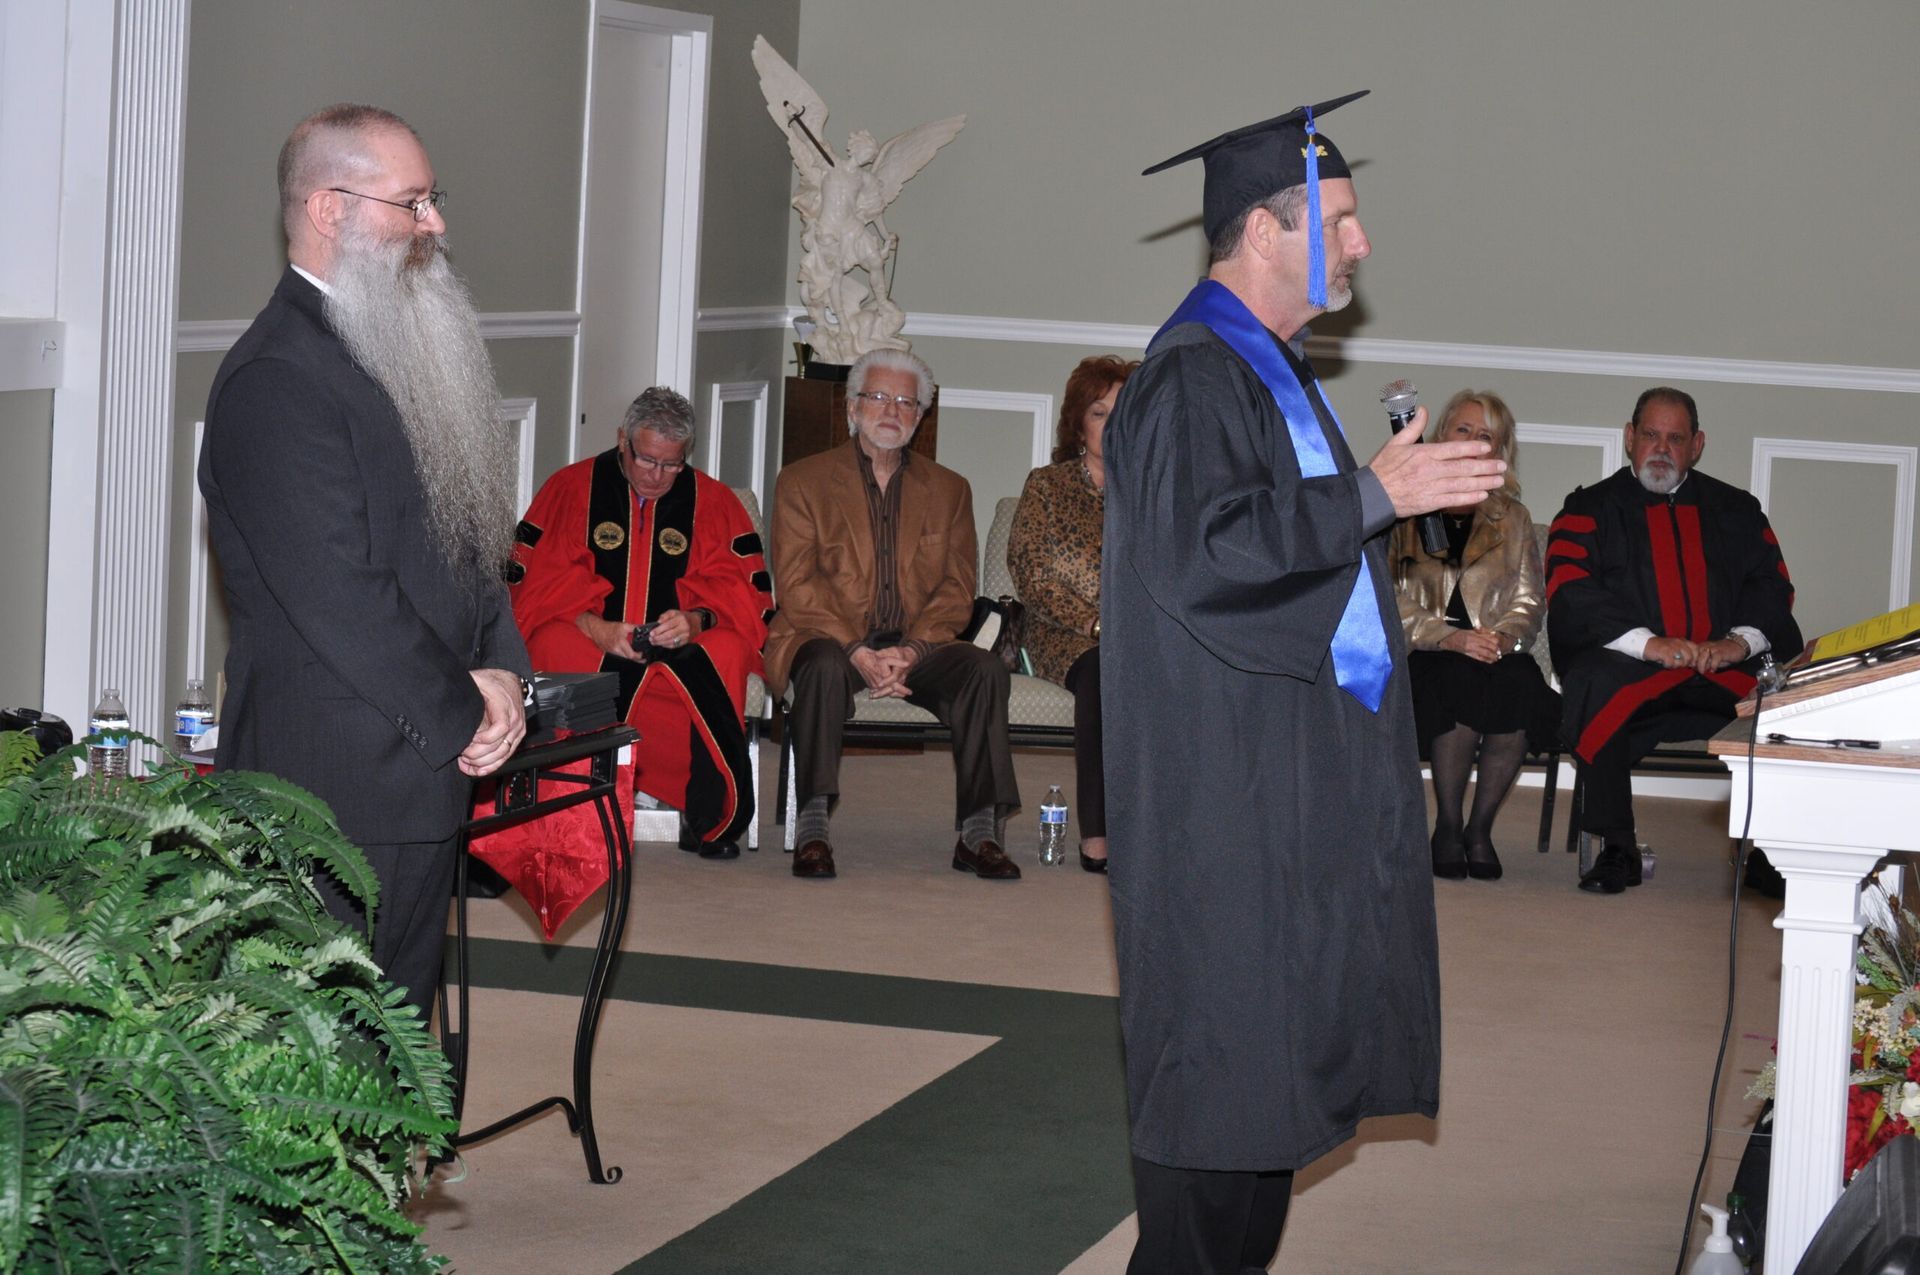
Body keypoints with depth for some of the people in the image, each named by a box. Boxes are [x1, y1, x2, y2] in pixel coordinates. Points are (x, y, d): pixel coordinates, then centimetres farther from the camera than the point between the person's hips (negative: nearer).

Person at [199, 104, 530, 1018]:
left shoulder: (405, 357, 17)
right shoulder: (275, 379, -15)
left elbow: (467, 540, 21)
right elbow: (338, 593, -20)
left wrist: (500, 670, 3)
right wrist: (463, 715, -11)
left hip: (423, 780, 10)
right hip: (336, 792, -10)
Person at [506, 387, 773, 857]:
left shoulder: (713, 502, 11)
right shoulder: (572, 488, 7)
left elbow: (744, 593, 3)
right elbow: (535, 581, -2)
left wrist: (697, 619, -19)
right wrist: (594, 628, -20)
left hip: (684, 642, 1)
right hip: (588, 641, -1)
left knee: (727, 653, -32)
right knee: (556, 647, -36)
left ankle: (709, 820, -21)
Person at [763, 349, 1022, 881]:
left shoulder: (948, 490, 16)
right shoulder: (803, 481, 7)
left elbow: (956, 592, 7)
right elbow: (797, 585, -4)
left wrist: (910, 651, -13)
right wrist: (857, 652, -19)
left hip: (916, 647, 3)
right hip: (830, 638, -3)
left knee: (985, 668, -26)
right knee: (826, 667, -37)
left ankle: (978, 832, -26)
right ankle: (812, 828, -33)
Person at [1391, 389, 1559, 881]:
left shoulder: (1511, 518, 19)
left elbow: (1528, 600, 12)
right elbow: (1389, 600, -2)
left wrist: (1504, 635, -11)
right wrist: (1450, 638, -16)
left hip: (1494, 651, 2)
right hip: (1422, 653, -2)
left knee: (1520, 685, -34)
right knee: (1463, 683, -37)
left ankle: (1480, 827, -18)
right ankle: (1447, 827, -20)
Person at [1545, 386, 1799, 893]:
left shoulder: (1736, 510, 24)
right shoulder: (1593, 508, 14)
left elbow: (1772, 584, 12)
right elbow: (1570, 594, -2)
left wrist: (1742, 639, -11)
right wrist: (1647, 643, -18)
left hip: (1727, 666, 2)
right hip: (1629, 662, -2)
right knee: (1596, 689, -37)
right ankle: (1616, 849, -25)